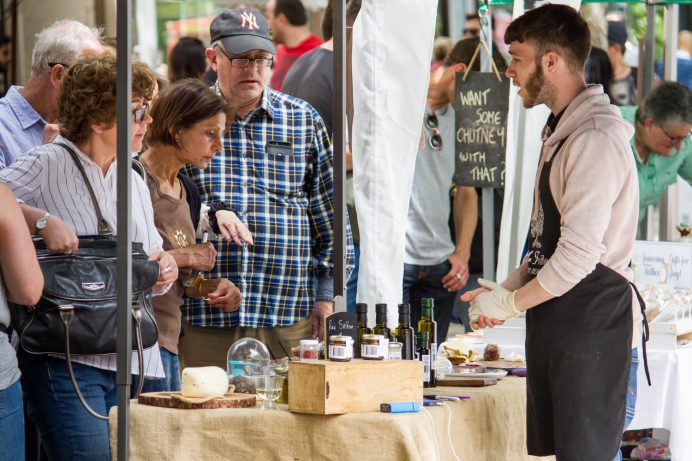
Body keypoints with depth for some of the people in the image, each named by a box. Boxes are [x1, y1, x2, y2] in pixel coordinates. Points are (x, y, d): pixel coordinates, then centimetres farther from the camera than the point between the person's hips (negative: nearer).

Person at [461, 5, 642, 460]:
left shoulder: (596, 139, -18)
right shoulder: (560, 132, 16)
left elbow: (579, 254, -22)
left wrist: (510, 303, -11)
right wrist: (508, 289, 10)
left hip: (592, 323, -10)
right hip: (554, 321, 10)